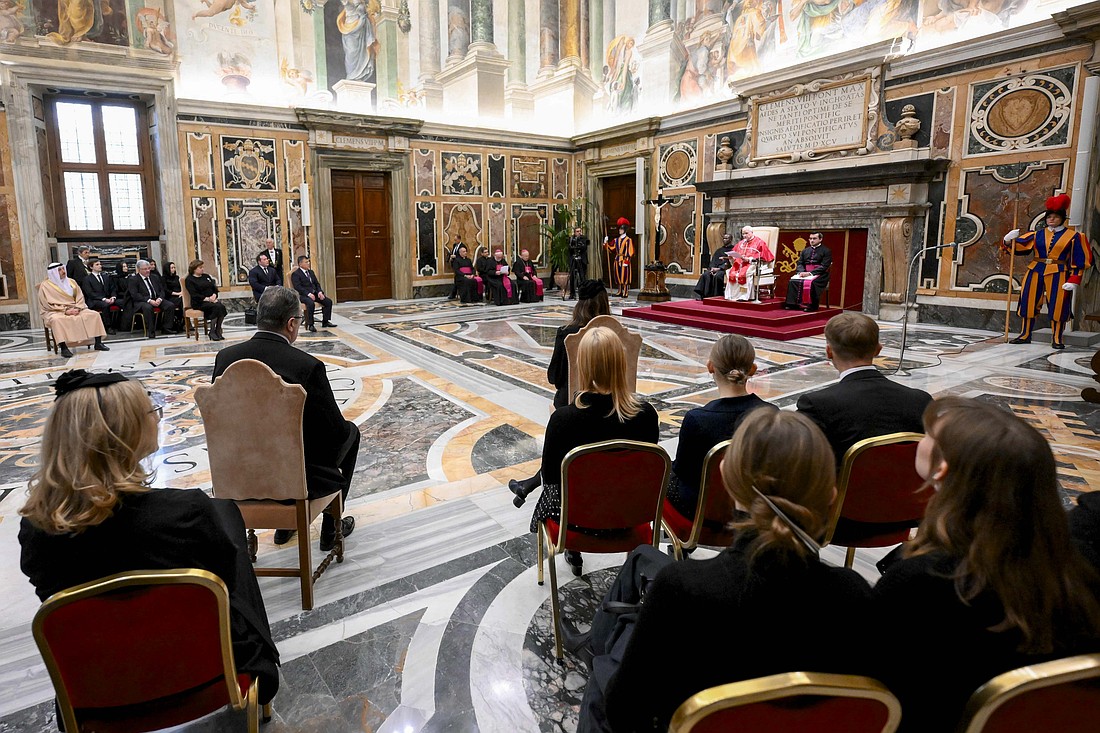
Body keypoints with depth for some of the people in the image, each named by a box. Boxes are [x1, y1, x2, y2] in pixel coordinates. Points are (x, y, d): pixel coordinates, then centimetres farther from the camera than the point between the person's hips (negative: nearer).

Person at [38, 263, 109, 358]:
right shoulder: (45, 285, 0)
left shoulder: (71, 282, 13)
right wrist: (65, 311, -17)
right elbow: (48, 304, -8)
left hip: (75, 309, 5)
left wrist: (77, 308, -9)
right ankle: (63, 348, -41)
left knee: (94, 314, -19)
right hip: (56, 312, -4)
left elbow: (80, 297, 10)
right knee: (57, 320, -39)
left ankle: (98, 343, -21)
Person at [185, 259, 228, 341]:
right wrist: (207, 299, -19)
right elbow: (194, 295, -9)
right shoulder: (189, 280, 2)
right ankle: (212, 332, -25)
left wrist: (214, 296, -6)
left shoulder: (206, 276, 21)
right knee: (217, 307, -32)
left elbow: (215, 288, 16)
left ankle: (218, 331, -21)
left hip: (212, 300, 5)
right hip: (199, 303, -5)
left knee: (222, 306, -29)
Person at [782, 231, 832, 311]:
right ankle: (793, 304, -22)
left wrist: (810, 273, -21)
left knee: (810, 283, -36)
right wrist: (801, 272, -11)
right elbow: (799, 263, 13)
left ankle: (811, 305, -29)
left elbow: (824, 266, -9)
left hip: (819, 275, -5)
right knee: (792, 281, -22)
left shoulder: (826, 251, 2)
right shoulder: (805, 251, 20)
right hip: (804, 273, 5)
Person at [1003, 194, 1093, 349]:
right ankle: (1025, 335, 17)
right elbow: (1018, 246, 3)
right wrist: (1009, 240, -20)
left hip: (1058, 275, -2)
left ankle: (1057, 339, 7)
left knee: (1058, 305, -3)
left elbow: (1079, 261, 0)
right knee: (1029, 302, 5)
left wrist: (1073, 280, -8)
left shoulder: (1073, 236, 2)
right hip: (1035, 272, 3)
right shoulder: (1038, 235, 8)